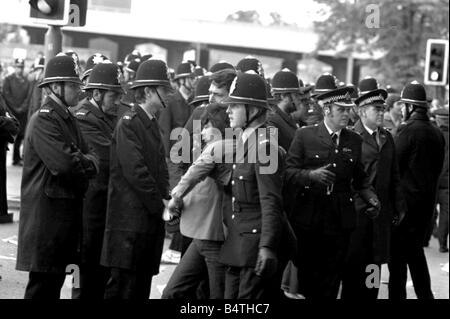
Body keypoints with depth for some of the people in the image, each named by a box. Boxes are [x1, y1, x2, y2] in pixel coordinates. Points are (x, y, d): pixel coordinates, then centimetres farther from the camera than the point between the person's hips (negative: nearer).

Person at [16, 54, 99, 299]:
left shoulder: (68, 120, 16)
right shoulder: (43, 120, -15)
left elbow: (81, 159, 13)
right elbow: (64, 164, -26)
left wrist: (84, 161, -10)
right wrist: (90, 162, -8)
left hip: (67, 213, 10)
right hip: (46, 214, -10)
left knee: (56, 279, 14)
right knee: (42, 283, -6)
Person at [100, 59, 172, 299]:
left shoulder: (153, 124, 17)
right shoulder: (128, 123, -11)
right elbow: (134, 170, -18)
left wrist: (166, 198, 3)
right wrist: (159, 203, -14)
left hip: (151, 219, 9)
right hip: (130, 218, -9)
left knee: (143, 281, 10)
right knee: (124, 282, -8)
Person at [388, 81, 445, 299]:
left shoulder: (408, 131, -15)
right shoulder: (437, 134, 5)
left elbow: (393, 165, -14)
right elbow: (438, 167, 11)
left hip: (406, 199, -7)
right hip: (428, 200, 7)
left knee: (398, 253, 1)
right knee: (416, 251, 18)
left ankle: (397, 294, 2)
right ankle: (425, 294, 19)